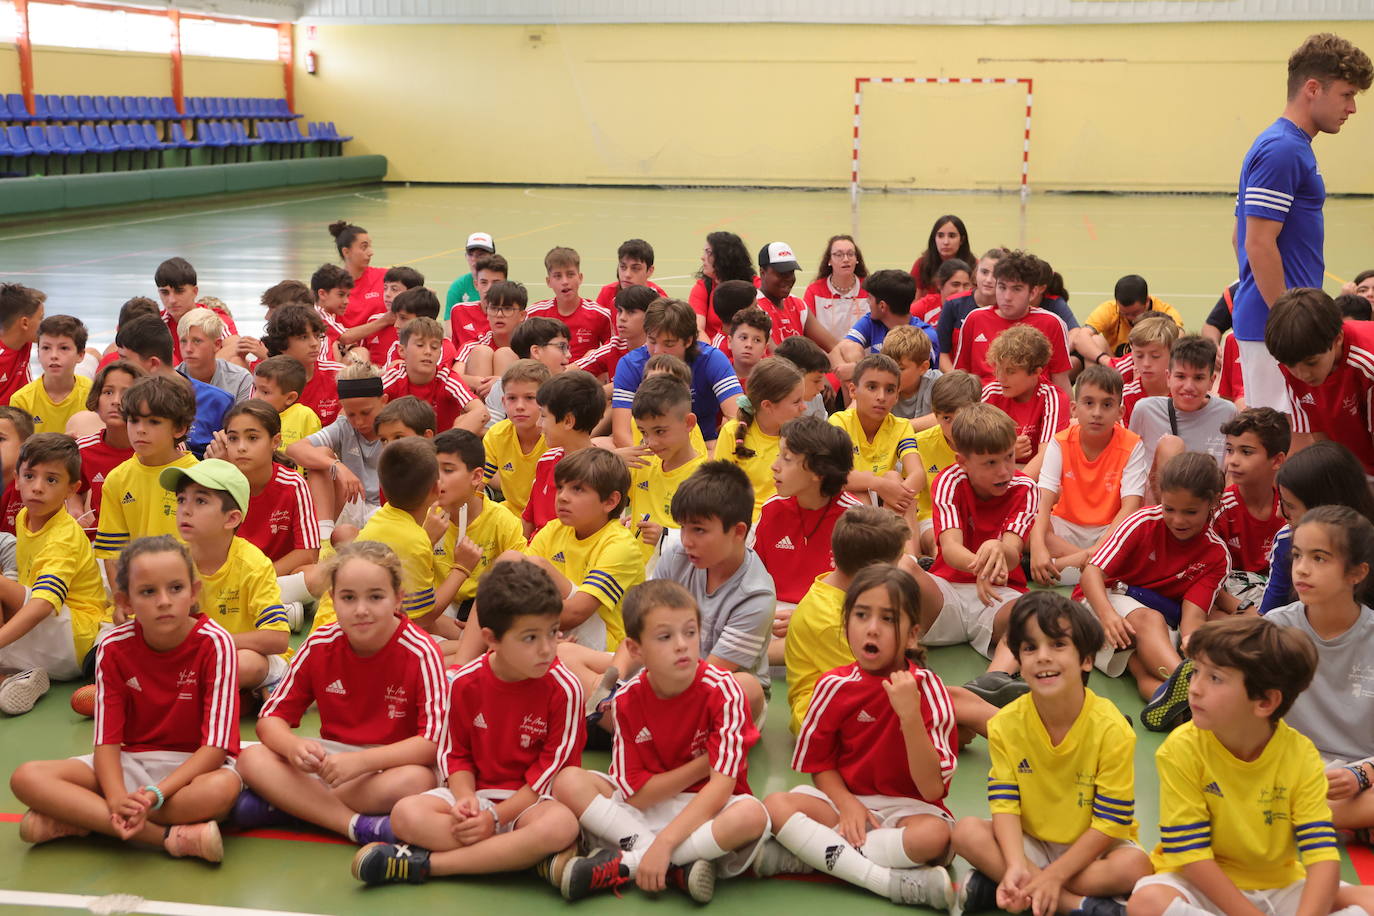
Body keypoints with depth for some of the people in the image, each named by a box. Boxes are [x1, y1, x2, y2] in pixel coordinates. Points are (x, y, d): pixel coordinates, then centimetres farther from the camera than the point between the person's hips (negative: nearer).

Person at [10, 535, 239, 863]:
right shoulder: (114, 648, -7)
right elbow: (107, 740, -10)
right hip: (132, 762, 4)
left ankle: (75, 819, -22)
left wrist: (154, 795, -32)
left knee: (223, 787, -40)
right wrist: (117, 799, -30)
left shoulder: (214, 644, -17)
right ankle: (168, 836, -26)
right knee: (27, 777, -18)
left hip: (194, 764, -3)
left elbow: (215, 746, -20)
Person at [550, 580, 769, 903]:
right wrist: (703, 764, -15)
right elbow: (636, 796, -9)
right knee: (569, 782, -18)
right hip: (643, 815, 3)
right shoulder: (628, 701, -6)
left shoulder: (722, 691, -15)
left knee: (752, 814, -36)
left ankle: (622, 865, -26)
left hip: (709, 811, -3)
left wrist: (664, 843, -31)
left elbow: (721, 785, -23)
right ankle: (678, 867, -25)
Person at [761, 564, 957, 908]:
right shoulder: (834, 686, -3)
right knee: (775, 805, -23)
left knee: (934, 834, -35)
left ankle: (803, 855, -26)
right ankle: (900, 884, -28)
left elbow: (932, 789, -19)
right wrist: (846, 802, -14)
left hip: (907, 809, -3)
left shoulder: (927, 689, -11)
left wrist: (910, 714, -30)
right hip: (845, 799, 3)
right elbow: (819, 763, 7)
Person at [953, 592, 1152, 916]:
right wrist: (1016, 866, -30)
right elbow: (1005, 804, -12)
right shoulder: (1005, 724, -10)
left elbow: (1110, 822, -18)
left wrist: (1053, 876, -25)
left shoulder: (1111, 729, -19)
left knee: (1135, 866, -33)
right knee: (967, 832, -23)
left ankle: (995, 886, -27)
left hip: (1090, 849, -2)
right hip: (1031, 844, 2)